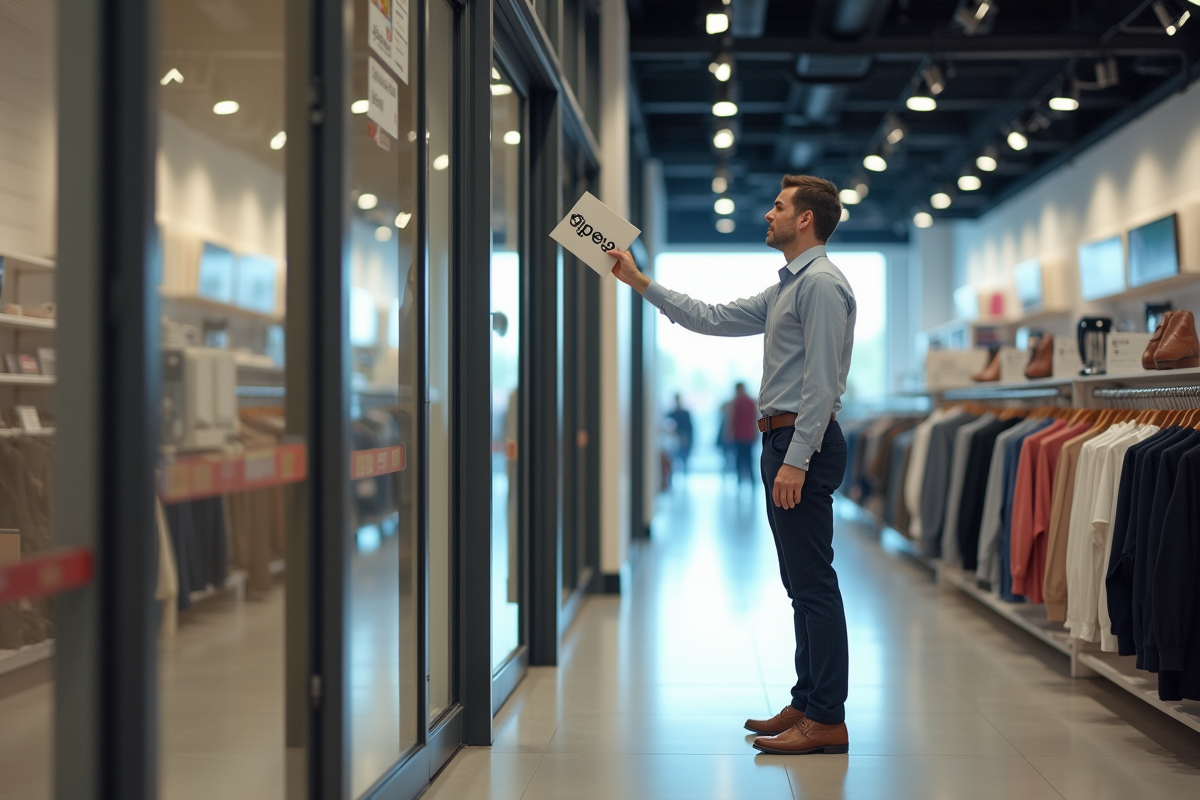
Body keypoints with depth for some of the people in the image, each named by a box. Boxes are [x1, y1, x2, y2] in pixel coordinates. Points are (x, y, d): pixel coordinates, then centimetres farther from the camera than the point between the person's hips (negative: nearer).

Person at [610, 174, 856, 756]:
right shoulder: (786, 289, 21)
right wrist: (639, 282, 25)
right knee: (802, 583, 12)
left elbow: (821, 382, -19)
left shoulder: (821, 284, -12)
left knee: (814, 583, -9)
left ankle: (827, 720, -7)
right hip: (784, 441, 11)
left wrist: (796, 460, -24)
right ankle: (807, 706, 18)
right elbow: (712, 319, 24)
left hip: (803, 443, -11)